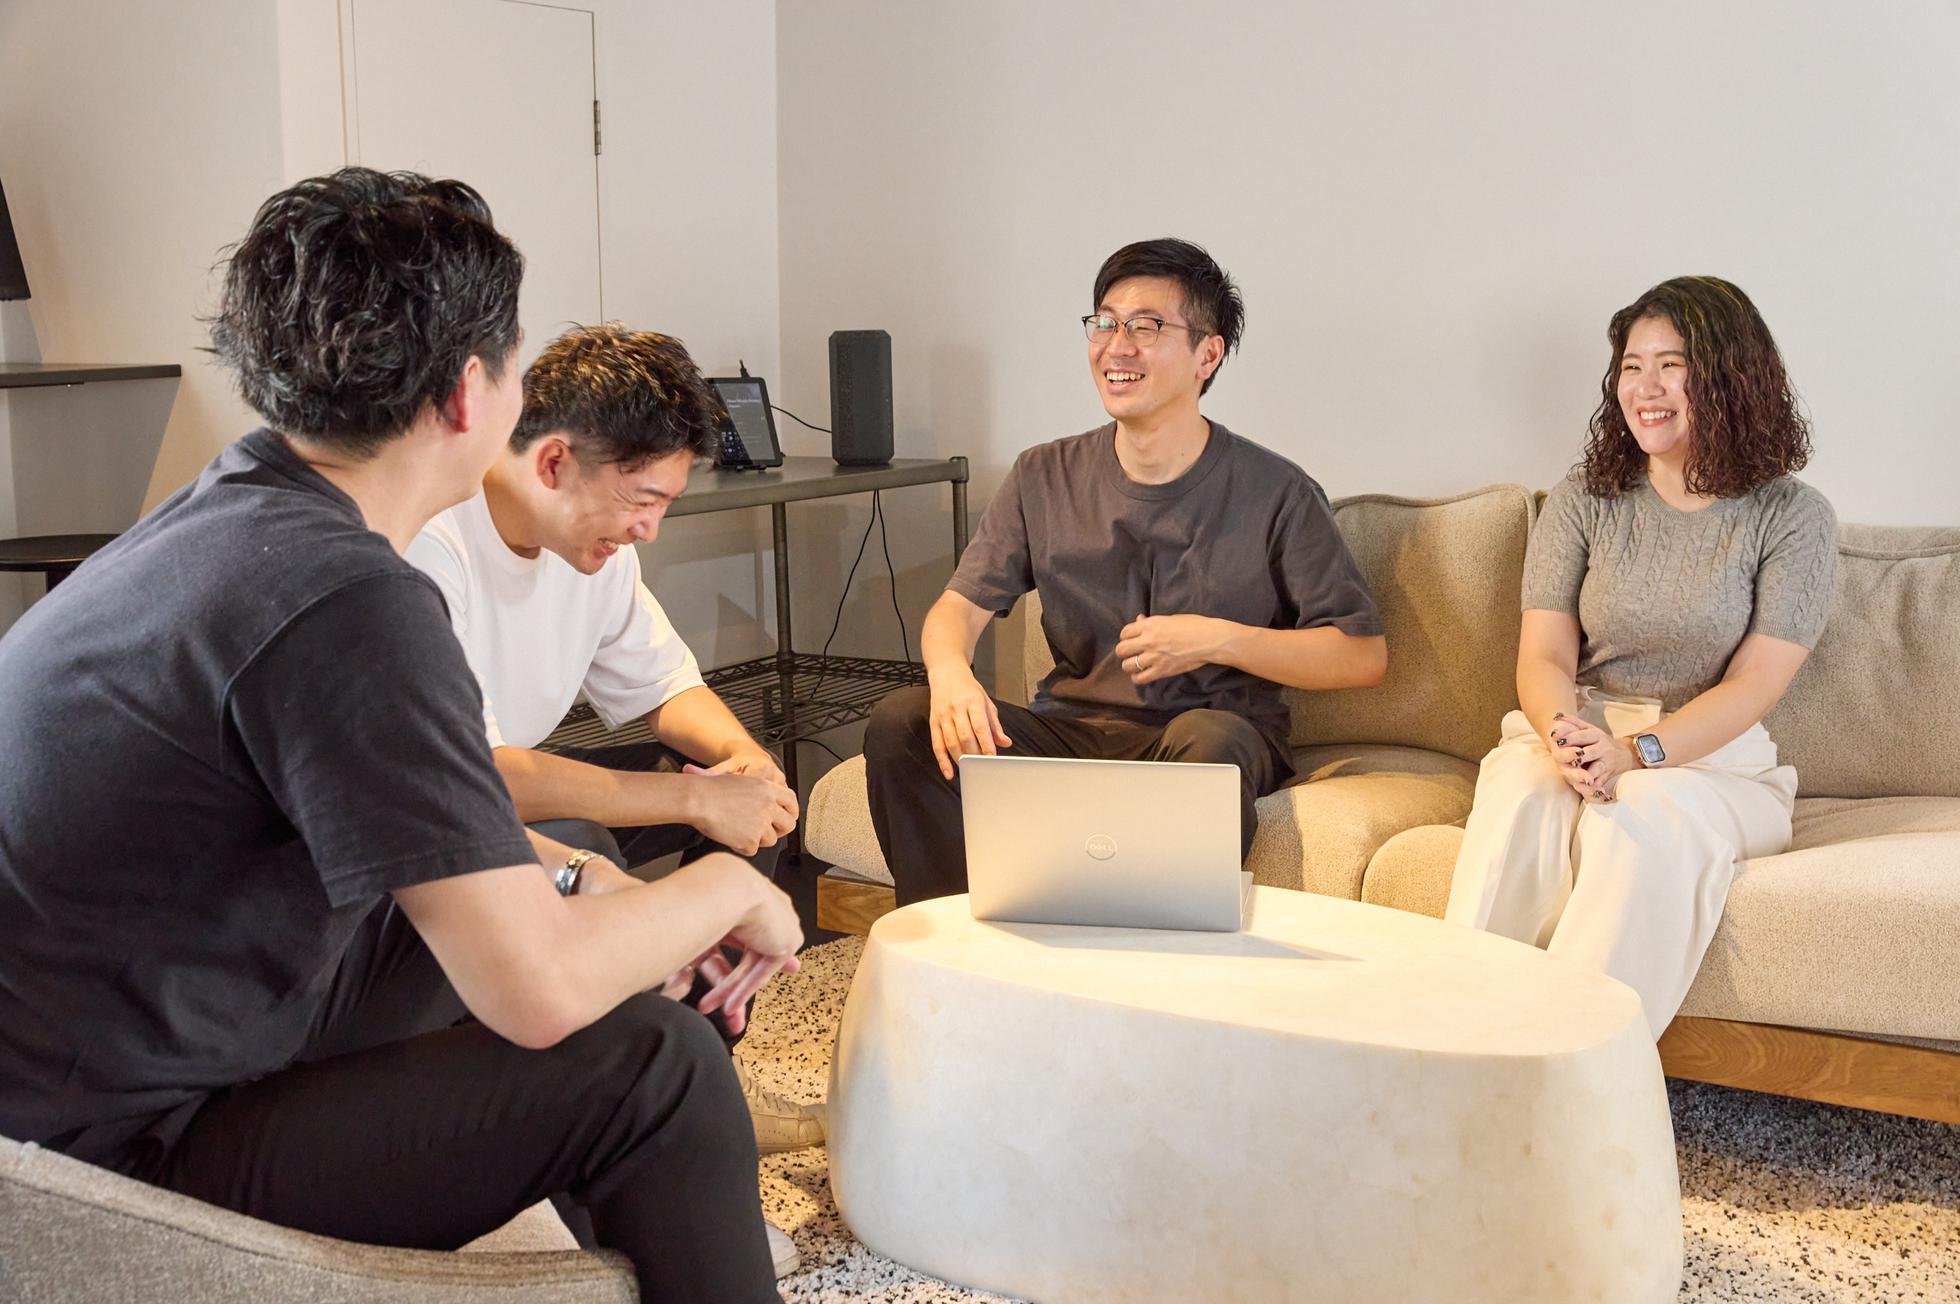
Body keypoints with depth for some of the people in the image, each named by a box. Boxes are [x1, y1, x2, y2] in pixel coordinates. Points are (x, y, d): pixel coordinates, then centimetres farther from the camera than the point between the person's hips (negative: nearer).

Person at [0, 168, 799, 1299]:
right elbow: (539, 991, -27)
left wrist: (574, 878, 5)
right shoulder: (348, 602, -27)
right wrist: (727, 888, -10)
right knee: (653, 1066, -16)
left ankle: (698, 1212, 34)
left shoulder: (234, 507, 3)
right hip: (122, 1153, -10)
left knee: (573, 876, 18)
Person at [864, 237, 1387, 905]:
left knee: (1208, 739, -40)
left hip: (1215, 731, -3)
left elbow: (1364, 655, -2)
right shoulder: (1045, 477, 10)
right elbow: (961, 604, 5)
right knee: (900, 721, -21)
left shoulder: (1275, 493, -1)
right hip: (1070, 728, 3)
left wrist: (1217, 640, -13)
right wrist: (949, 673, -20)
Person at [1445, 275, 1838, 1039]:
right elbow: (1544, 656, 1)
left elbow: (1756, 683, -7)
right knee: (1521, 799, -33)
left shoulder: (1790, 517, 2)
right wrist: (1565, 739, -22)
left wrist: (1637, 751, -23)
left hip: (1714, 758, -2)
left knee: (1645, 813, -36)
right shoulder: (1585, 498, 9)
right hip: (1575, 736, 2)